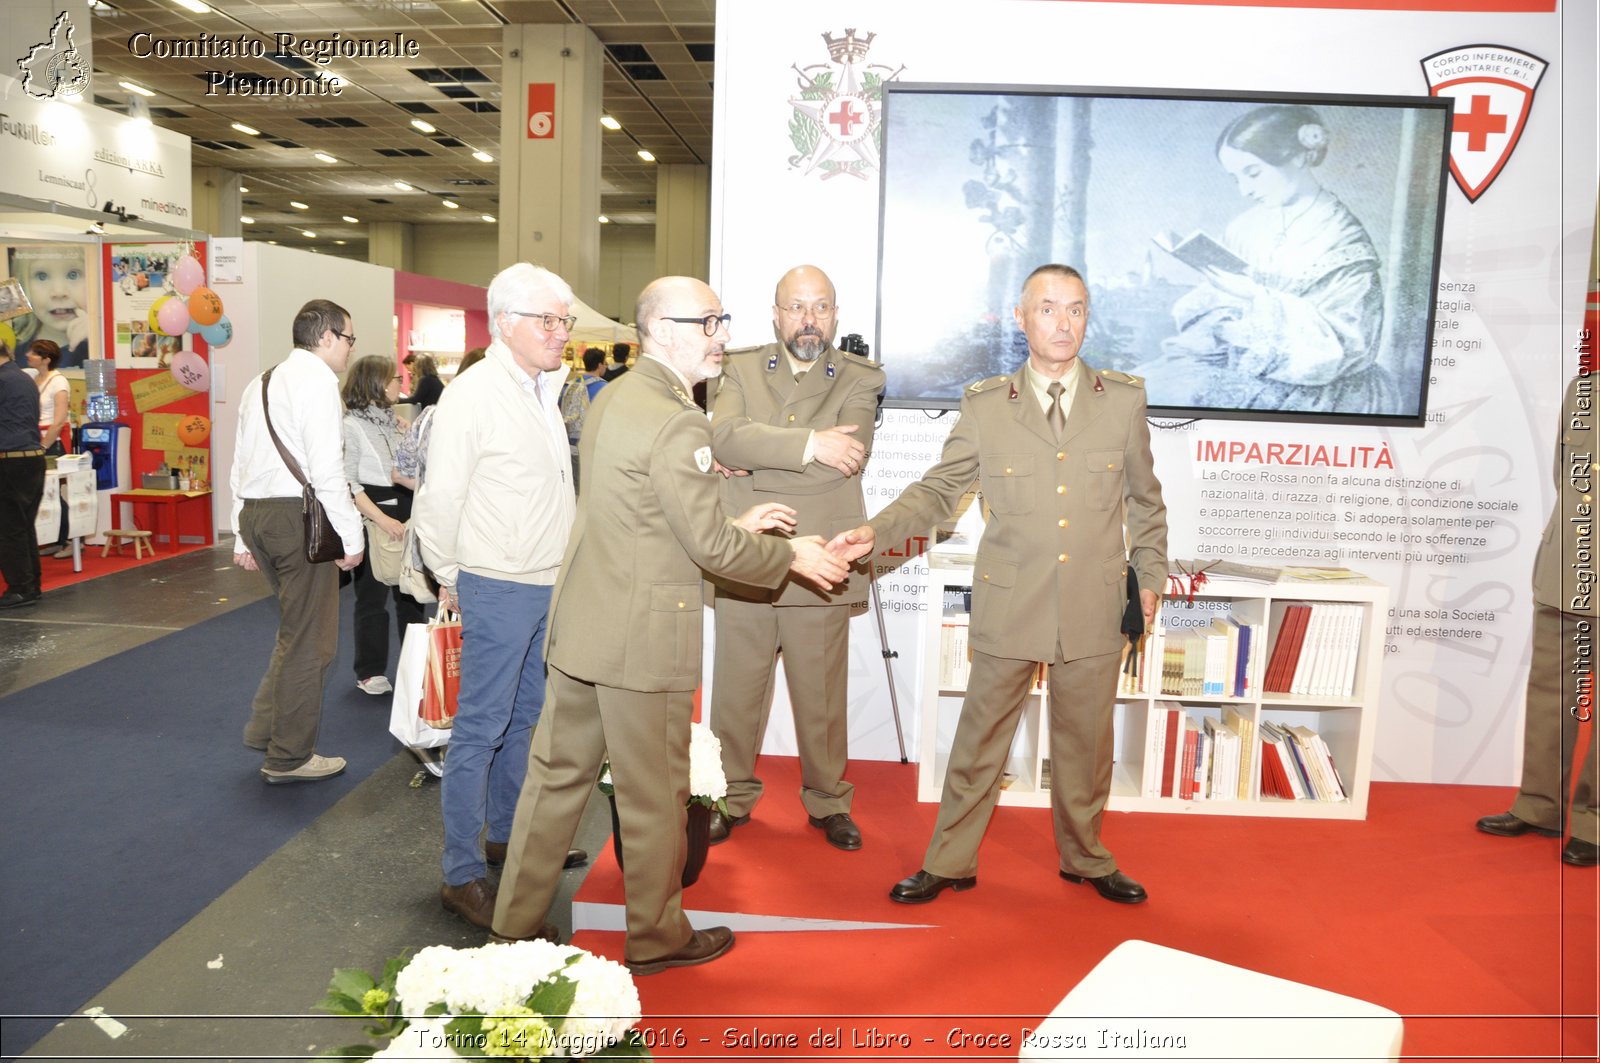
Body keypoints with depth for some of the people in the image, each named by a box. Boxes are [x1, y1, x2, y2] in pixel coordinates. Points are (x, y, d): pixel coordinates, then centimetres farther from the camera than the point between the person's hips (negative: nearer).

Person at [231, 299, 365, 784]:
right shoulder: (317, 380, -9)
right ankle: (290, 756, 11)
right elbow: (326, 467, -18)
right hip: (297, 514, -9)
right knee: (309, 640, 2)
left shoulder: (261, 384, 19)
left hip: (255, 512, 9)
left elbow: (241, 463, 19)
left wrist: (243, 536, 21)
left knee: (298, 627, 23)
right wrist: (351, 535, -14)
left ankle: (266, 726, 25)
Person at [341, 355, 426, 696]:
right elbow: (347, 482, -15)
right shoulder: (352, 426, -8)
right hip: (372, 517, -6)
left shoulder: (397, 422, 11)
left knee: (410, 592, 11)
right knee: (372, 597, 3)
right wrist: (381, 519, -22)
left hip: (405, 514, 6)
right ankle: (371, 672, 14)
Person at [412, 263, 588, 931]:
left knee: (523, 720, 18)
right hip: (498, 591, -8)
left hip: (548, 588, 8)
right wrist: (450, 580, -5)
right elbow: (440, 500, -14)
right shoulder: (473, 395, -14)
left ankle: (506, 835, 34)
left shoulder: (544, 392, 12)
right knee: (480, 730, -1)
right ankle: (462, 875, 9)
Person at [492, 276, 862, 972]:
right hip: (642, 638, -9)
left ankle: (515, 923, 30)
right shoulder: (678, 423, -20)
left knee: (557, 775, 17)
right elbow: (712, 549, -18)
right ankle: (656, 939, 26)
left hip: (580, 625, 9)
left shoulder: (613, 398, 10)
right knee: (653, 794, 8)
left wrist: (735, 524, 16)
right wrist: (793, 556, -3)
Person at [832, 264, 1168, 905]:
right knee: (979, 739, 8)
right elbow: (938, 490, 3)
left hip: (1096, 608, 1)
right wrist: (875, 530, -11)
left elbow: (1145, 501, 13)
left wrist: (1149, 574, 9)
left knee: (1085, 743, 14)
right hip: (1009, 607, -1)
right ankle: (949, 863, 25)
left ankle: (1084, 858, 37)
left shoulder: (1124, 401, 4)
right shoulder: (984, 406, -1)